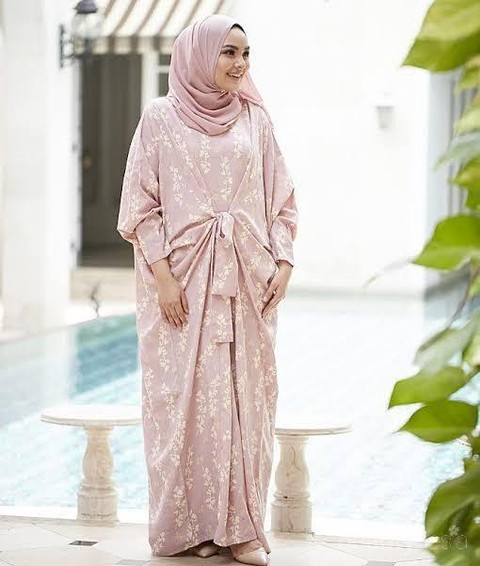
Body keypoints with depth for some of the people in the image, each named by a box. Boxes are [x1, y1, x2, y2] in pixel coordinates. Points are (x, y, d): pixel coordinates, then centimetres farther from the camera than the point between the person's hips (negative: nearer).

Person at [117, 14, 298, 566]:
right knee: (186, 396, -1)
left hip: (247, 280, 3)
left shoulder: (255, 118, 10)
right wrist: (163, 274, -11)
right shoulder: (160, 118, 1)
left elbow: (280, 199, 11)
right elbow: (141, 203, -2)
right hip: (182, 277, -3)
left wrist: (284, 261, -2)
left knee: (246, 396, 1)